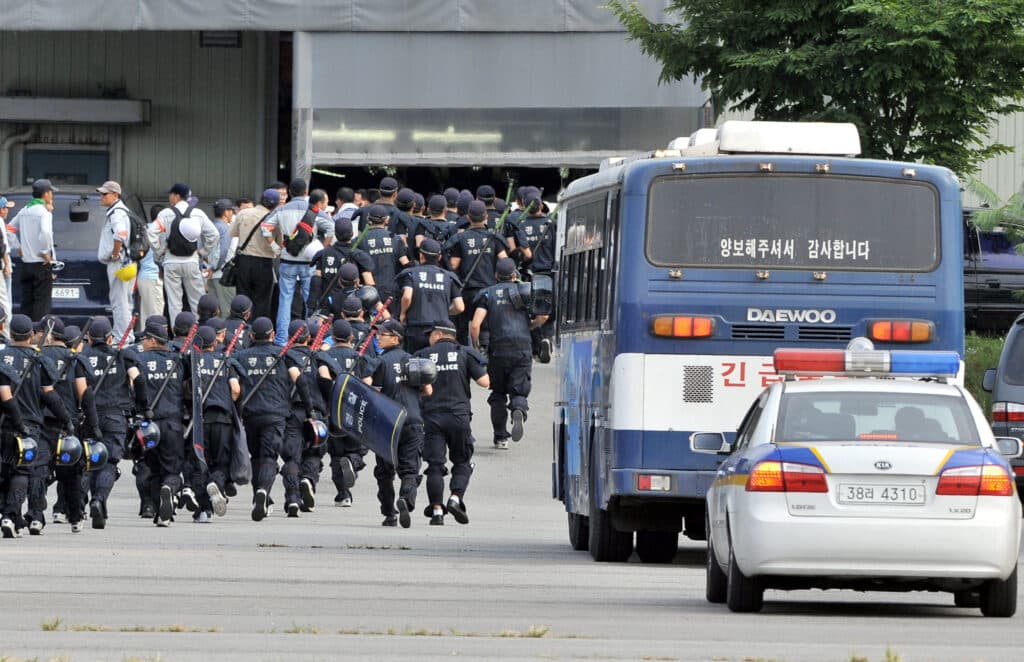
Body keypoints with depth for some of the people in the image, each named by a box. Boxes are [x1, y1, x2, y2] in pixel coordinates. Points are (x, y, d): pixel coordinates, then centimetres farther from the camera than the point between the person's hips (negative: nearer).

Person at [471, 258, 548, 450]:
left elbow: (475, 325, -5)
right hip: (523, 351, 0)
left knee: (498, 394, 14)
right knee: (519, 391, 3)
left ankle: (500, 437, 12)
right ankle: (519, 412, -31)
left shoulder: (488, 294, 6)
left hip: (498, 350, 0)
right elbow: (543, 316, 0)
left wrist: (476, 347, 10)